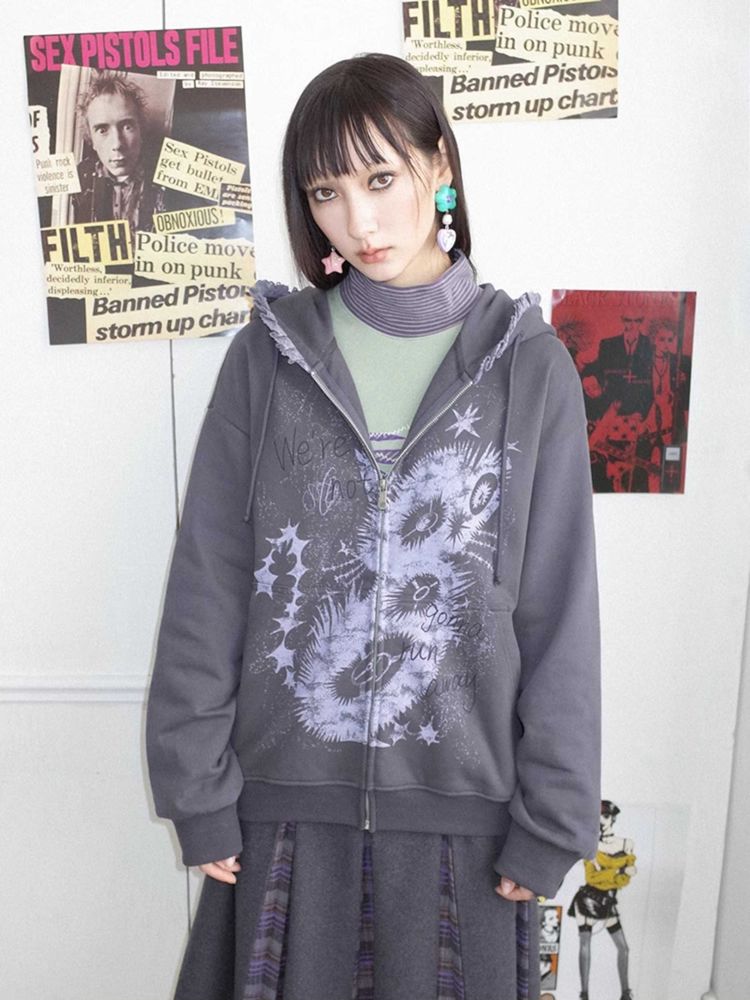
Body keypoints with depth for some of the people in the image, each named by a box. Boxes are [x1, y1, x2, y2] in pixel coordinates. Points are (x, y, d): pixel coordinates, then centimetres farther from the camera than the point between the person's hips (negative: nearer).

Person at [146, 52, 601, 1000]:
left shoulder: (528, 364, -4)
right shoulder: (267, 354, -2)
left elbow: (559, 611, -3)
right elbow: (206, 587, -2)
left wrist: (549, 824, -3)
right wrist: (199, 792, -2)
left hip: (463, 798, 0)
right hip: (287, 791, 1)